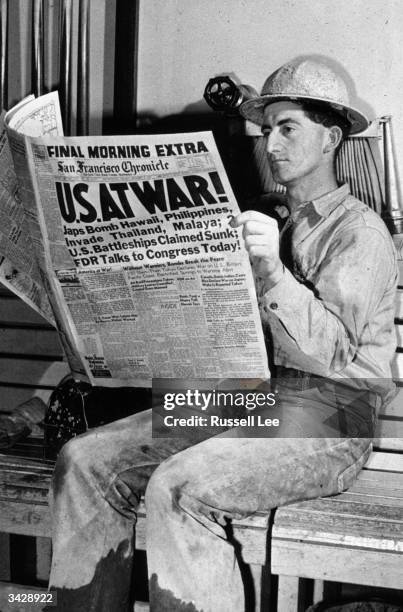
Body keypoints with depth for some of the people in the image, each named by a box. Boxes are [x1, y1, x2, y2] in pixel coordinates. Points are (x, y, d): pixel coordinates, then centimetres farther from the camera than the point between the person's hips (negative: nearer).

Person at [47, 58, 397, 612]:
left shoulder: (359, 231, -3)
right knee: (85, 460, -9)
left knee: (177, 489, -32)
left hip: (325, 417, -7)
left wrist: (272, 269, -27)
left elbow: (331, 350, -16)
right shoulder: (267, 223, 21)